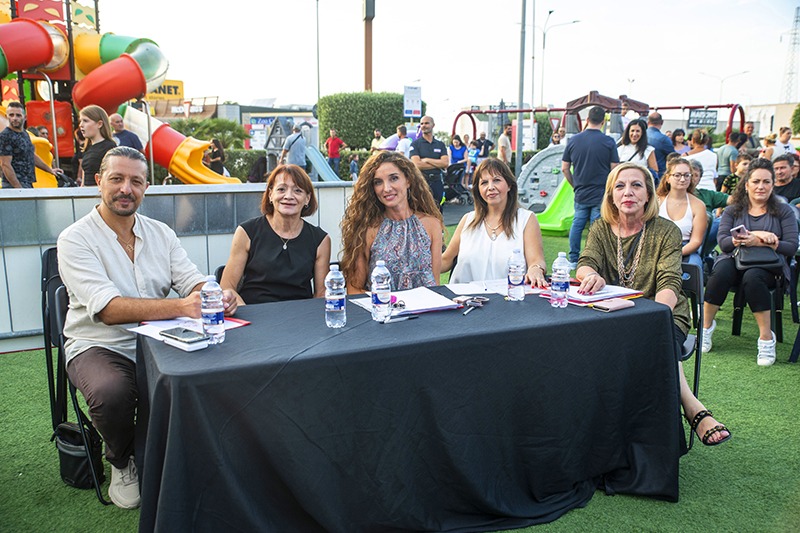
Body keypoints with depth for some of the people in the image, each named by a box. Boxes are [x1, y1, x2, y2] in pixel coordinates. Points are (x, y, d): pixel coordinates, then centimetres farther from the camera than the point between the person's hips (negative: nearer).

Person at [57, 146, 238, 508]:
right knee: (111, 394, -35)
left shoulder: (161, 234, 8)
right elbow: (108, 309, -24)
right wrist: (180, 306, -38)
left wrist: (216, 296, -27)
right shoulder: (75, 239, -9)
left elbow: (194, 282, -1)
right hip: (100, 346, -4)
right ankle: (122, 462, 2)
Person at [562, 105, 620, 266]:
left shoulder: (574, 140, 1)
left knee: (577, 224, 15)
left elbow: (565, 168, 5)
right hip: (601, 194, -3)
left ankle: (573, 259, 19)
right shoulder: (608, 142, -7)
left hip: (580, 193, 3)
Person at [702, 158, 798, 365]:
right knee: (721, 273, -34)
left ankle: (766, 337, -27)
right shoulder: (732, 211, 16)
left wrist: (760, 243, -17)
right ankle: (706, 325, -16)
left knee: (752, 277, -37)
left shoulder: (783, 211, 13)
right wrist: (756, 234, -14)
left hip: (768, 265, -1)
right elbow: (722, 241, -2)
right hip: (734, 259, 1)